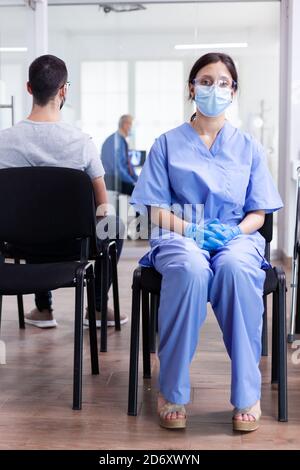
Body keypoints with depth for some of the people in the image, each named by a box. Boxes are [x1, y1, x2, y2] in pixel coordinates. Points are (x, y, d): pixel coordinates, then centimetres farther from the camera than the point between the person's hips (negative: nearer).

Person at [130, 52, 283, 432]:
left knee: (237, 268, -38)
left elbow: (258, 213, 11)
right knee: (191, 270, -39)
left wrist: (236, 231, -11)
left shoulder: (248, 148, 15)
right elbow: (156, 210, 4)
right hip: (180, 235, -1)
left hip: (236, 236, 1)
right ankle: (172, 390, -26)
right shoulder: (168, 144, 11)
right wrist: (193, 230, -15)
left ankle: (247, 393, -27)